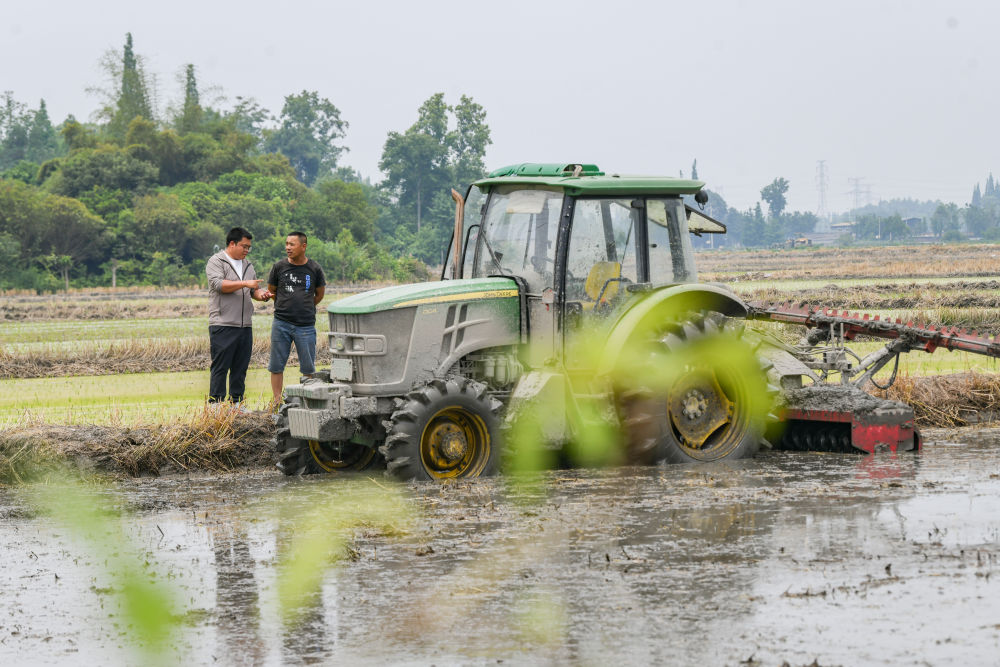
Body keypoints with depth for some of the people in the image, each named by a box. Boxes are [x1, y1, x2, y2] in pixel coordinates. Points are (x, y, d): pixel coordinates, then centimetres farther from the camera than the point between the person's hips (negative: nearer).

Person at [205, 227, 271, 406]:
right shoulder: (216, 262, -1)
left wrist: (261, 294, 1)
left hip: (244, 326, 7)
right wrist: (244, 284, -18)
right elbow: (219, 284, -16)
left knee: (241, 368, 7)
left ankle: (237, 403, 12)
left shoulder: (248, 265, 20)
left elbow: (254, 290, 25)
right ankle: (215, 404, -5)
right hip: (223, 326, -7)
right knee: (220, 367, -7)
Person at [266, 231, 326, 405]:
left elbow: (320, 294, 16)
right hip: (281, 323, 1)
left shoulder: (314, 269, 1)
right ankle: (277, 402, 9)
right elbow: (271, 291, 16)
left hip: (306, 325, -1)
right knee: (276, 366, 3)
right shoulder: (279, 267, 2)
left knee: (308, 368, 1)